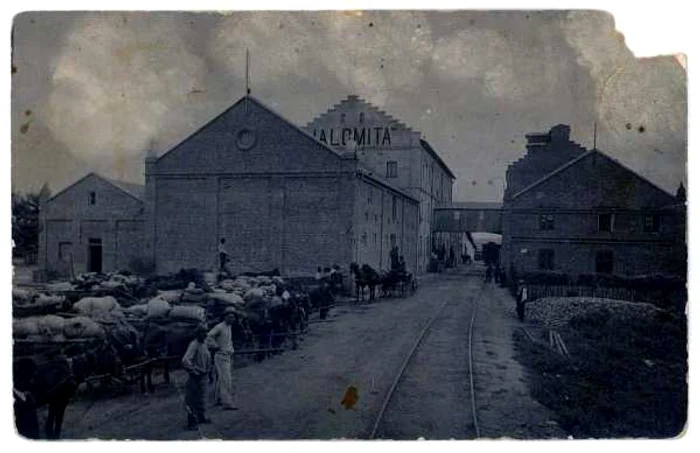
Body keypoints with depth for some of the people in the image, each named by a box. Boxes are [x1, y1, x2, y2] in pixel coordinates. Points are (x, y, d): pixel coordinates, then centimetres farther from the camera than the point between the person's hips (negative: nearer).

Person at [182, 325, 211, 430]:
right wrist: (193, 371, -21)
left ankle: (201, 417, 33)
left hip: (203, 375, 9)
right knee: (192, 400, -3)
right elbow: (185, 360, -29)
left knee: (201, 398, 20)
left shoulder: (204, 345, 9)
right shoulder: (194, 345, -19)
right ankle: (191, 422, 2)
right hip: (195, 377, -9)